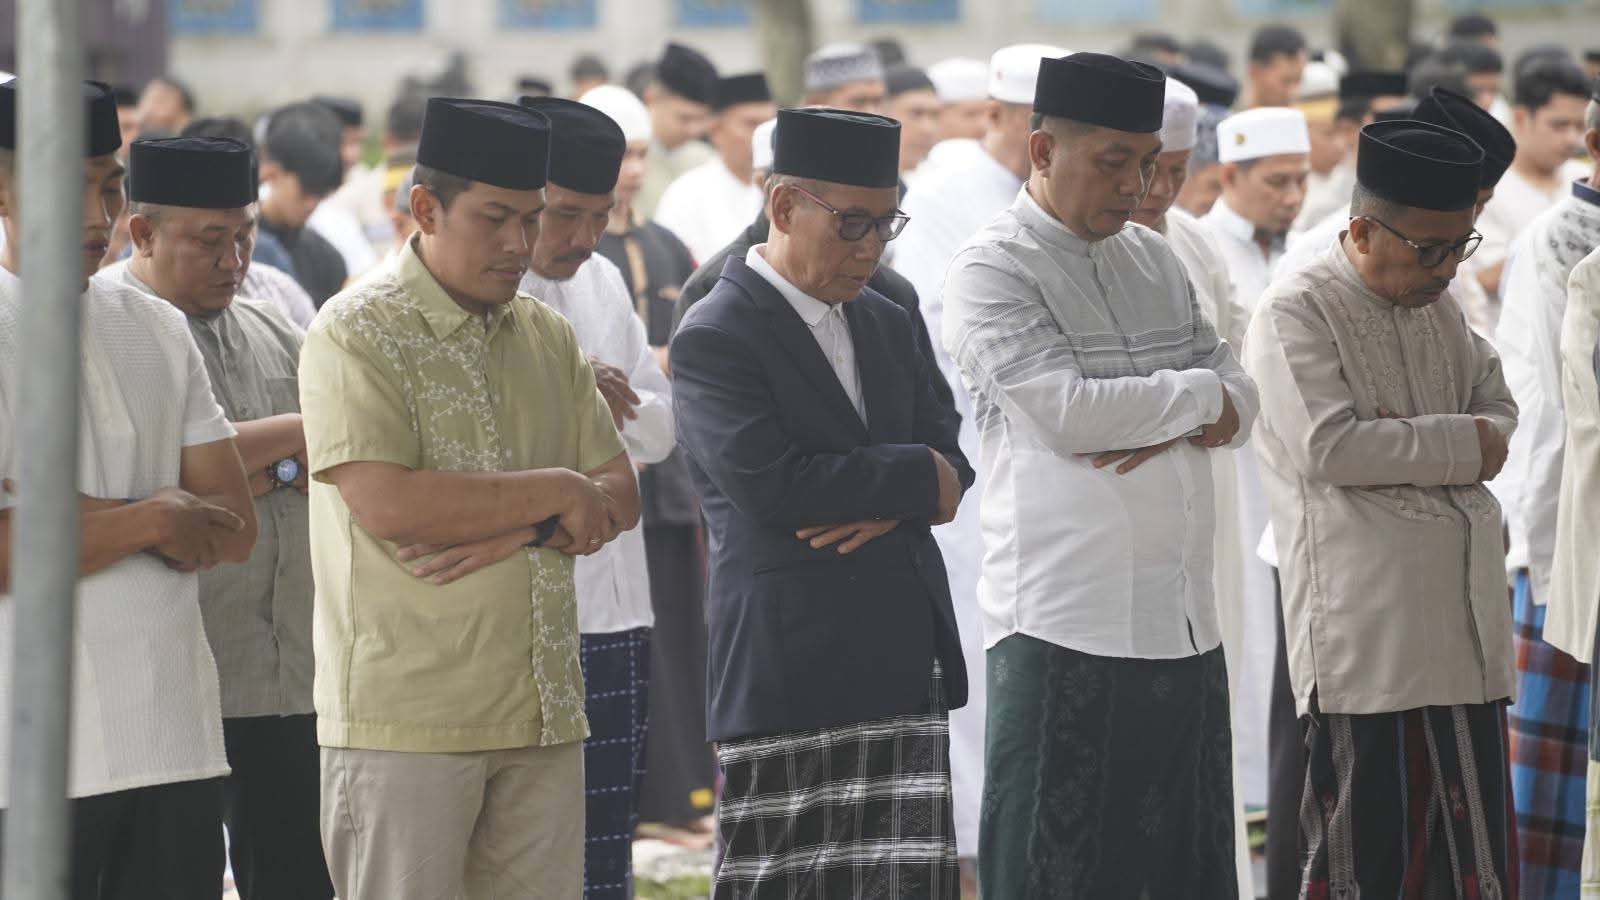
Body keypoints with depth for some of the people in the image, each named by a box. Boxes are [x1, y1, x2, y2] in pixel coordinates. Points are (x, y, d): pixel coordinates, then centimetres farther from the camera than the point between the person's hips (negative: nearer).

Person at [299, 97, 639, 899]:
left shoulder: (546, 336, 15)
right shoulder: (356, 334, -7)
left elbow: (618, 495, 11)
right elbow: (387, 504, -19)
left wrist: (517, 531, -10)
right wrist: (555, 492, -10)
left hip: (541, 714, 6)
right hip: (406, 722, -6)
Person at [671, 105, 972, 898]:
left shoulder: (886, 326, 17)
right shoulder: (714, 338, -7)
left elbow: (949, 456, 15)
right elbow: (766, 486, -19)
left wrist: (890, 504, -9)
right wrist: (917, 477, -7)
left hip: (905, 661, 7)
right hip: (792, 674, -7)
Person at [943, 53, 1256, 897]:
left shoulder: (1154, 259, 16)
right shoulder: (992, 271, -7)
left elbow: (1238, 400, 13)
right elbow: (1066, 410, -18)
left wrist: (1171, 427, -10)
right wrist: (1192, 395, -4)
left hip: (1186, 624, 7)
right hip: (1067, 628, -7)